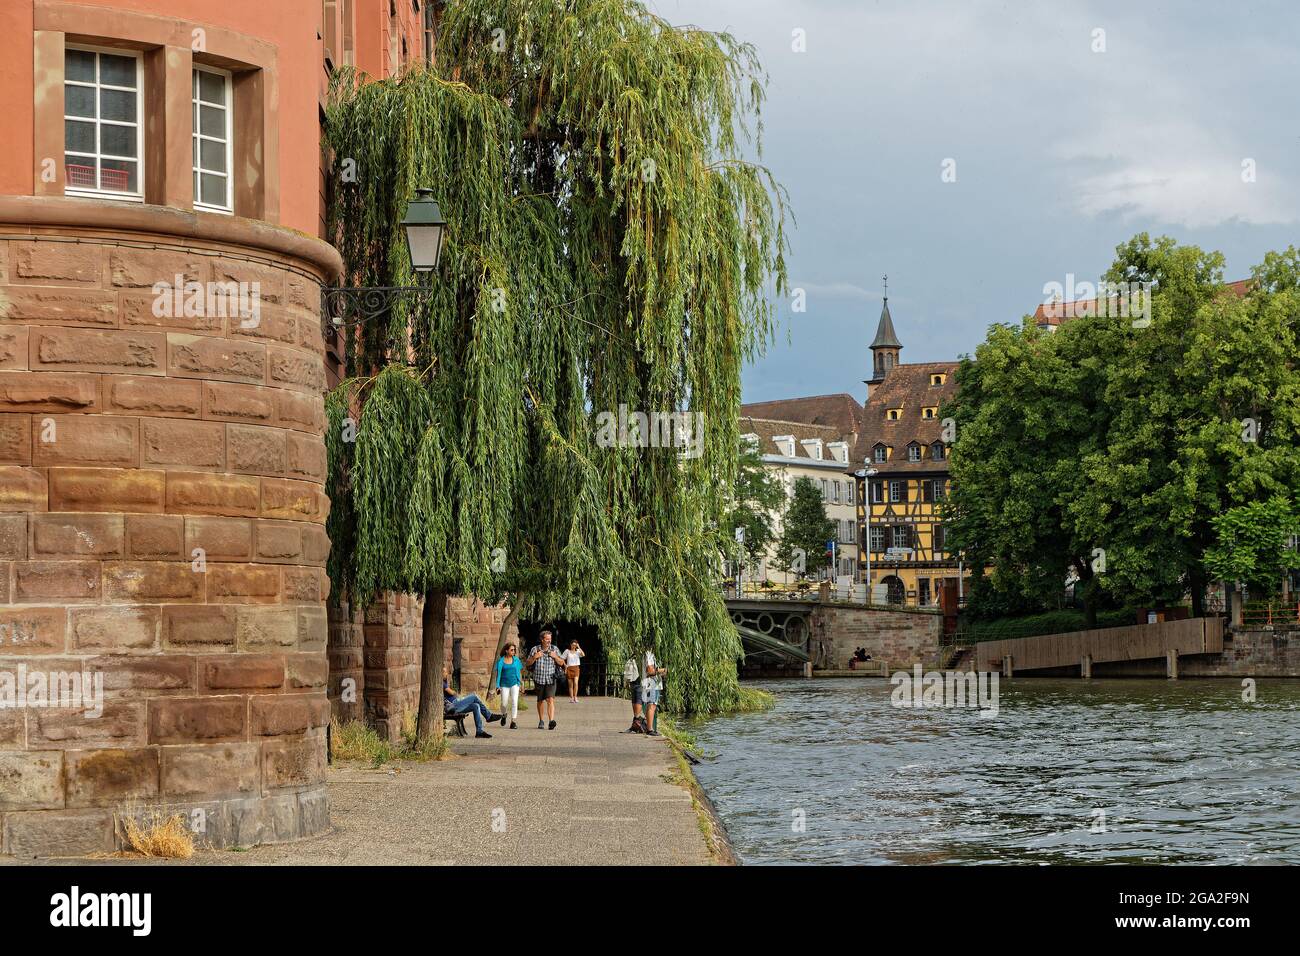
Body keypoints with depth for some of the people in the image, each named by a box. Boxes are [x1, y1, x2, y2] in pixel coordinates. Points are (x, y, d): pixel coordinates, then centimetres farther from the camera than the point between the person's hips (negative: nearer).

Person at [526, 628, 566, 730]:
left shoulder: (554, 649, 4)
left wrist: (555, 657, -11)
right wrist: (534, 657, -14)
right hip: (538, 679, 1)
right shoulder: (535, 649, 2)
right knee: (540, 701, 12)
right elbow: (528, 663, 4)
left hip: (550, 679, -1)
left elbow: (561, 663, 7)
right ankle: (541, 721, 28)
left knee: (550, 699, -17)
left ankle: (552, 721, -28)